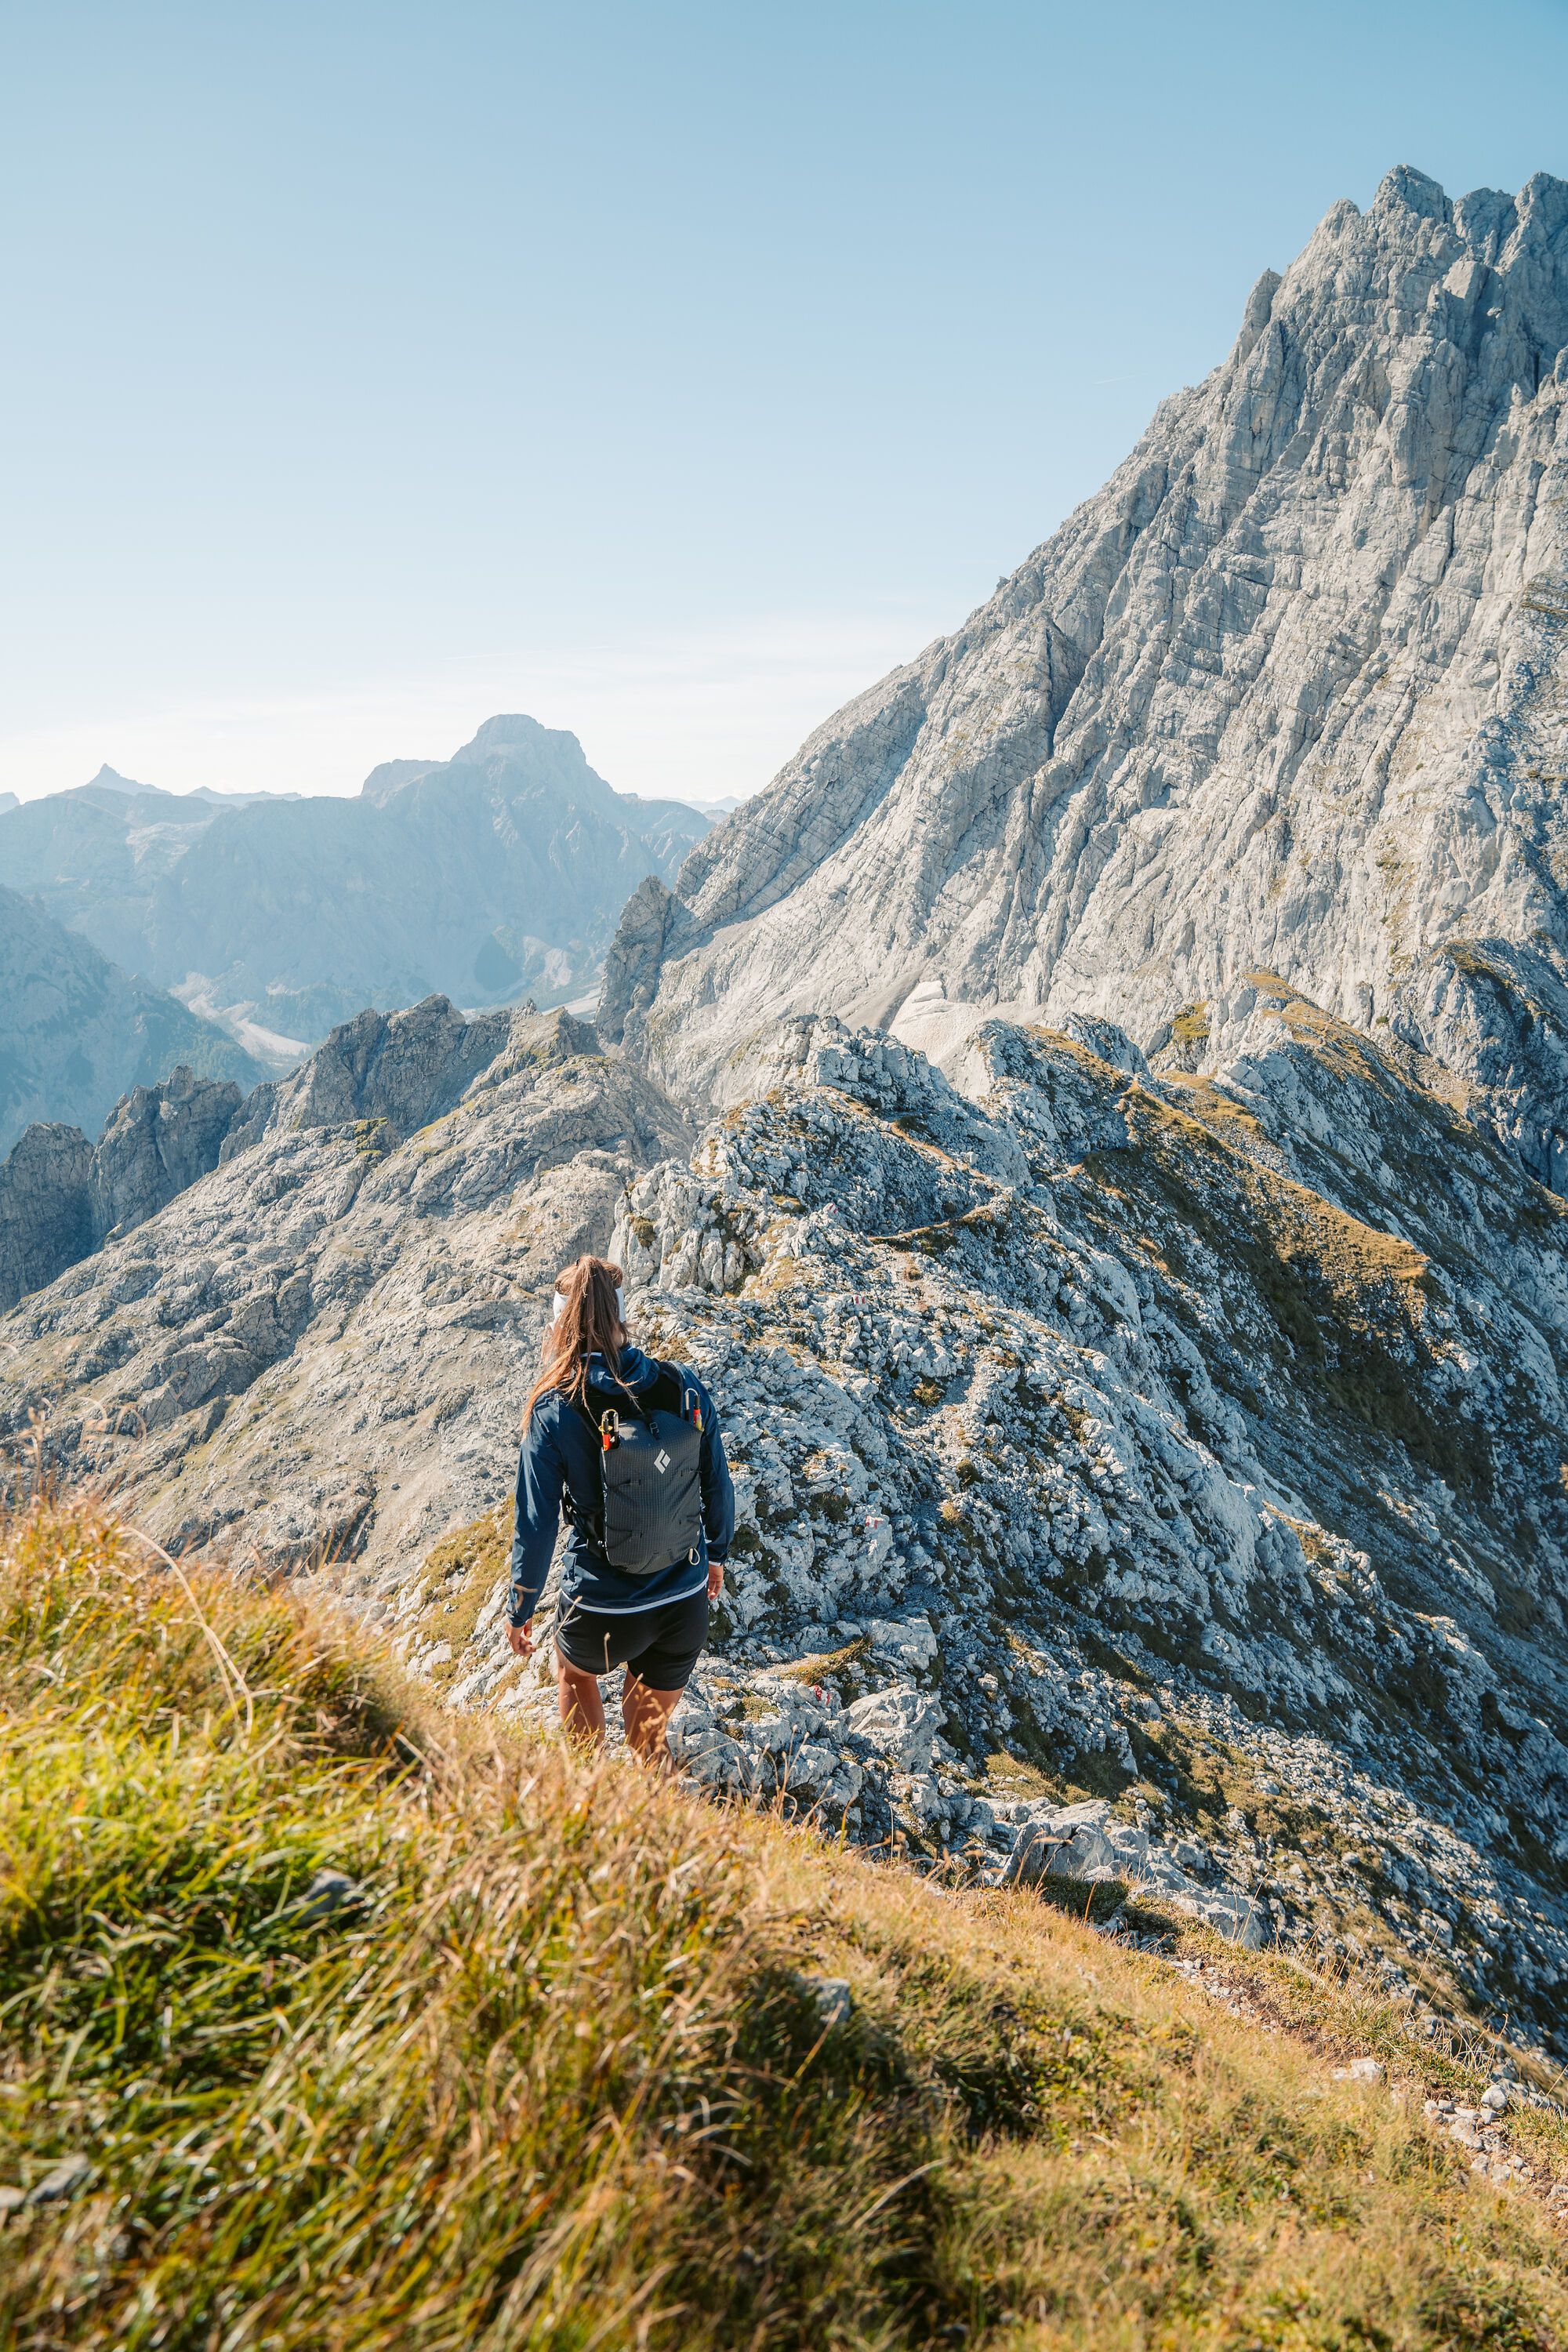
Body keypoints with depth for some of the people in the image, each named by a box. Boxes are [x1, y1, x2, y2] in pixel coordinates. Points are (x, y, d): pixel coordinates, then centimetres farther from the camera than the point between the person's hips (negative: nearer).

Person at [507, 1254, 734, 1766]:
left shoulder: (555, 1410, -17)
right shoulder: (684, 1387, -9)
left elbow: (536, 1525, -11)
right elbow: (719, 1487, 2)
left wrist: (521, 1611, 5)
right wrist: (716, 1554, 21)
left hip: (603, 1611, -2)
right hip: (687, 1602, 2)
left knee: (574, 1670, 34)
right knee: (650, 1734, 25)